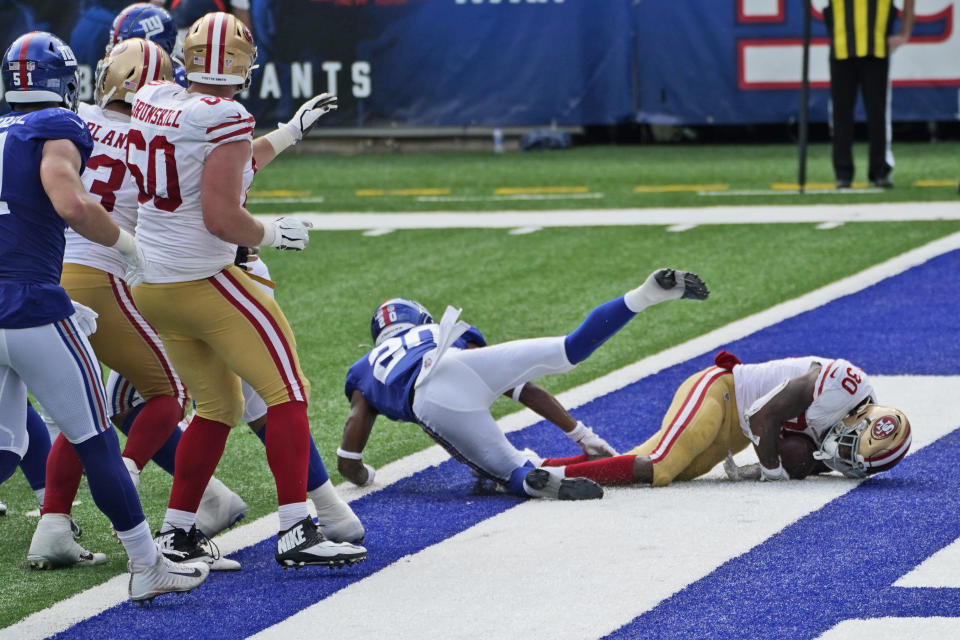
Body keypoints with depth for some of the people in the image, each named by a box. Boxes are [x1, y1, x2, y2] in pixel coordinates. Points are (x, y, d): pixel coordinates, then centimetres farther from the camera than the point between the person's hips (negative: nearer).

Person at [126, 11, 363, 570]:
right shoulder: (225, 121, -17)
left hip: (153, 287, 8)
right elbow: (222, 218, -21)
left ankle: (176, 532, 18)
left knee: (218, 407, 19)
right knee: (288, 393, -1)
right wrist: (274, 235, -3)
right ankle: (297, 533, -8)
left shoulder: (155, 103, 6)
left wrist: (292, 131, 27)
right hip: (202, 280, -8)